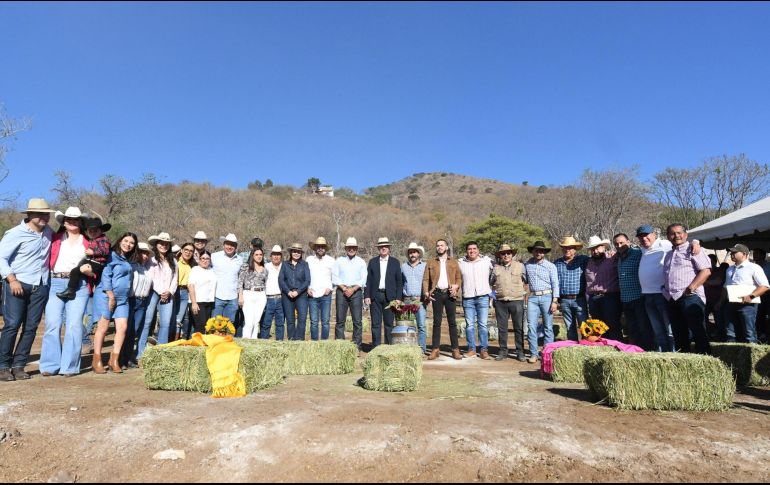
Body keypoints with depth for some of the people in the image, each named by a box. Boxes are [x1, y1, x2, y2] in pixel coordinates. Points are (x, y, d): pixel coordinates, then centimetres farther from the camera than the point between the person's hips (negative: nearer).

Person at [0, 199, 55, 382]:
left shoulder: (48, 232, 10)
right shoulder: (16, 234, -6)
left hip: (40, 287, 5)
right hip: (17, 285, -4)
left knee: (31, 327, 4)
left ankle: (18, 365, 12)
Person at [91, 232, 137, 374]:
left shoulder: (128, 261, 20)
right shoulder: (112, 255, -3)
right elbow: (105, 276, -10)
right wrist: (111, 296, -13)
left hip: (122, 298, 6)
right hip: (105, 295, -6)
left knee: (122, 327, -3)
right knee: (103, 327, -3)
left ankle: (114, 360, 4)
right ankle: (97, 361, 5)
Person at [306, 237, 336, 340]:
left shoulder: (330, 260, 4)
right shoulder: (309, 259, 6)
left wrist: (330, 288, -4)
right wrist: (307, 288, 0)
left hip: (326, 295, 0)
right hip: (312, 295, 1)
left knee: (325, 321, 1)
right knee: (314, 322, 2)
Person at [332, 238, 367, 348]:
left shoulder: (361, 262, 11)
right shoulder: (339, 261, 11)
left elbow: (363, 279, 3)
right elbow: (335, 277, 3)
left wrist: (353, 289, -10)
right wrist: (344, 288, -9)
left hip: (356, 291, 0)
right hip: (341, 291, 0)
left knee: (357, 321, -3)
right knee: (340, 320, -1)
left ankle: (357, 347, 2)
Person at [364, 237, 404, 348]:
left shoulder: (395, 262, 7)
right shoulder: (372, 262, 9)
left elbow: (399, 281, 5)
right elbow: (368, 280, 7)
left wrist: (398, 297, -2)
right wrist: (366, 295, -2)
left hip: (390, 296, 0)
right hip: (375, 296, 1)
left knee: (389, 323, 3)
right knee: (375, 323, 3)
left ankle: (389, 346, 11)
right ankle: (376, 347, 9)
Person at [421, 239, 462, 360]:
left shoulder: (454, 262, 13)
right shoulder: (431, 262, 13)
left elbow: (459, 277, 9)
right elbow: (425, 279, 7)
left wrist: (456, 285, -11)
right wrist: (426, 291, -7)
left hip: (450, 293, 0)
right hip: (437, 294, 0)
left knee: (452, 322, 1)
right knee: (436, 322, 2)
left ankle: (455, 349, 4)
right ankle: (435, 349, 6)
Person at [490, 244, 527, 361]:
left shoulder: (520, 266, 5)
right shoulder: (496, 268, 9)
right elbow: (490, 283, 19)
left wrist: (522, 292, 5)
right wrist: (494, 294, 11)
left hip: (516, 300, -2)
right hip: (500, 302, 2)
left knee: (519, 328, 2)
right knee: (502, 328, 6)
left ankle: (520, 352, 11)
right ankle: (503, 351, 15)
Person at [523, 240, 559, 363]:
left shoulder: (550, 266, 3)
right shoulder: (527, 265, 9)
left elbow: (555, 284, 1)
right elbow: (523, 279, 18)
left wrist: (555, 301, -7)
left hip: (547, 297, -2)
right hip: (532, 298, 2)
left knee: (548, 327, 1)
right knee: (531, 326, -3)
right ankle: (533, 354, 3)